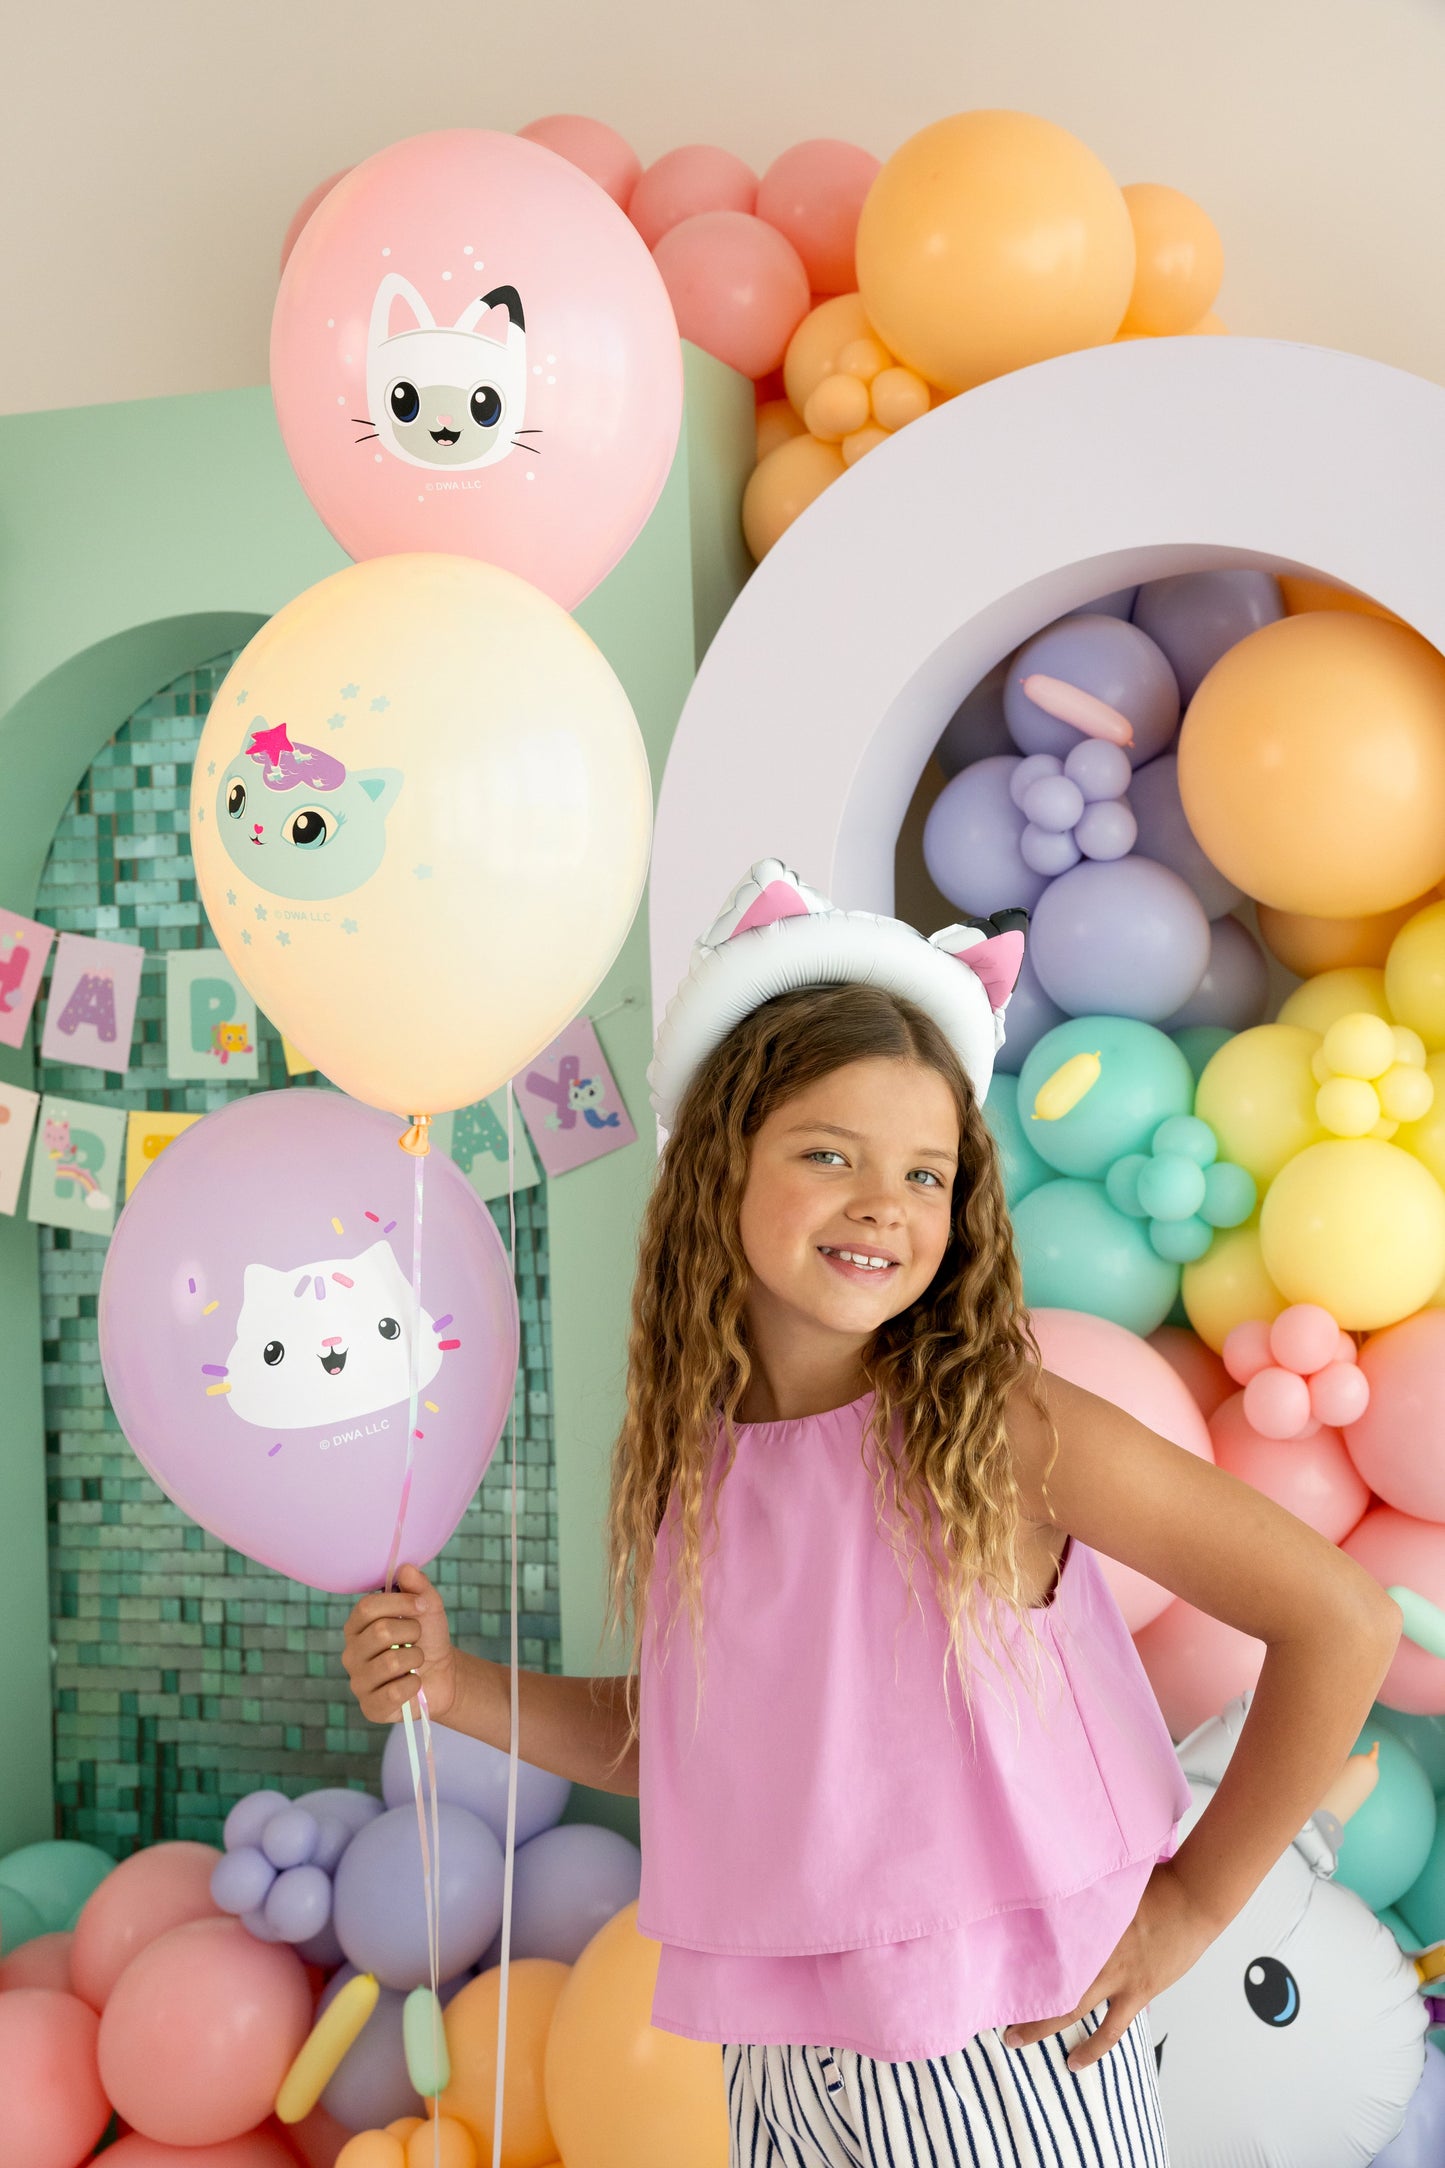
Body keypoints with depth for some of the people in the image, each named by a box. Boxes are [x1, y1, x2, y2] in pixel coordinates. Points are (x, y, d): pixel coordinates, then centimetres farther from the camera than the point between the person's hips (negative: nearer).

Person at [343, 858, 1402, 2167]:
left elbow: (1345, 1617, -15)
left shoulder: (1001, 1428, -18)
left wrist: (1193, 1903, -10)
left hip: (1005, 2055, -3)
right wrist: (459, 1688, -1)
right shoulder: (682, 1453, -4)